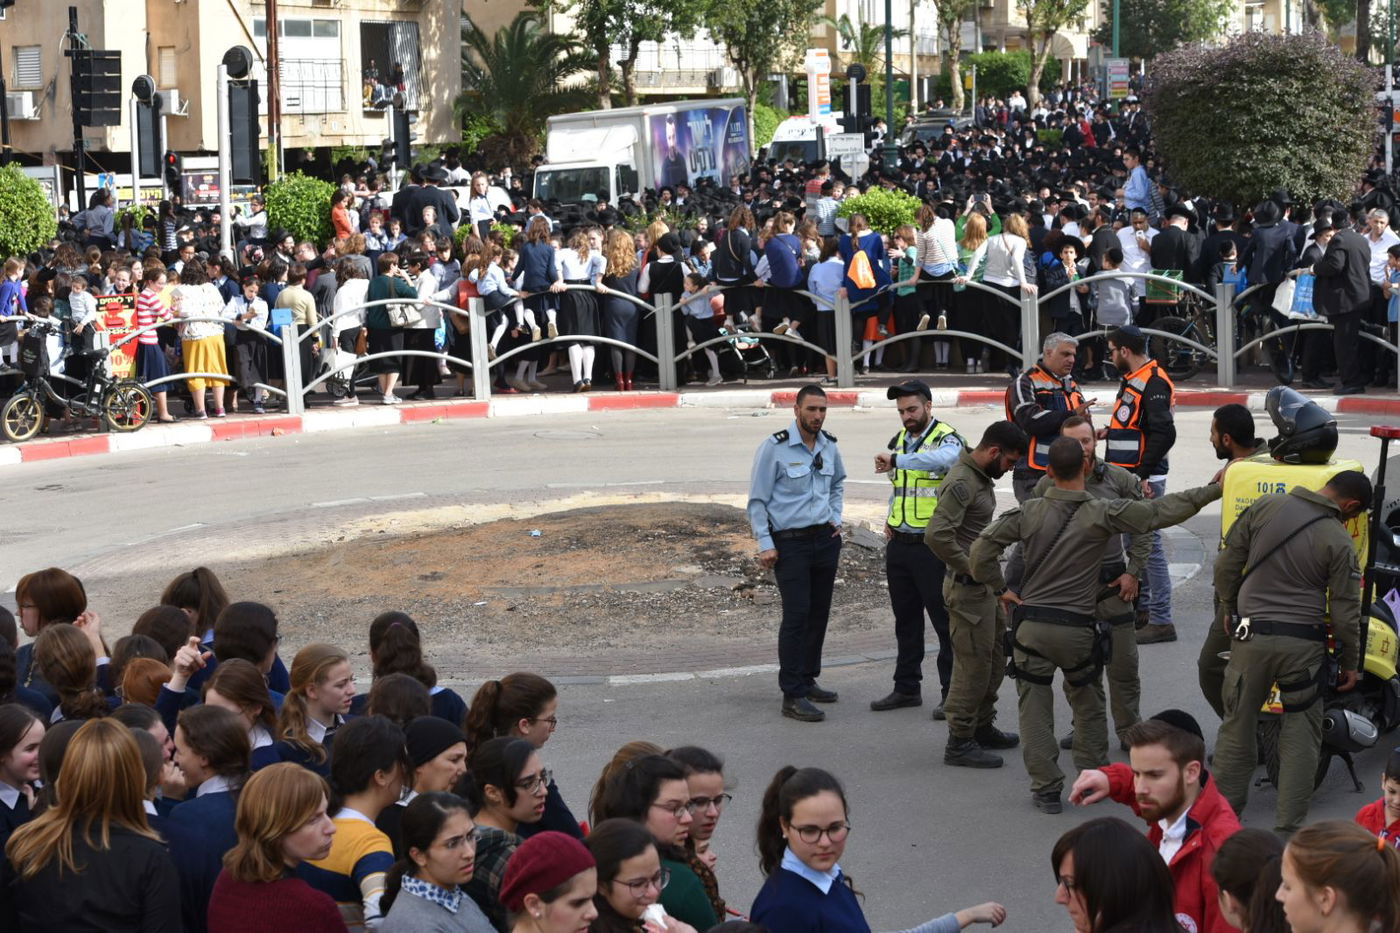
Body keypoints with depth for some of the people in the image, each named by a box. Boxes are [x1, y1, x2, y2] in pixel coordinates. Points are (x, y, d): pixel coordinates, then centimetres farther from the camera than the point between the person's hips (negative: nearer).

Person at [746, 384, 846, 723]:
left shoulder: (829, 447, 7)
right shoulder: (774, 448, -11)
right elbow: (757, 500, -8)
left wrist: (836, 517, 15)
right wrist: (765, 544, -12)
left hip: (825, 539, 6)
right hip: (790, 542, -6)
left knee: (819, 614, 10)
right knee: (796, 615, -11)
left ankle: (807, 680, 24)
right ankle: (793, 695, -10)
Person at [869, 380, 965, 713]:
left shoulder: (947, 439, -11)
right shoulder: (899, 440, 13)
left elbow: (942, 459, -37)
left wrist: (896, 460, -40)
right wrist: (890, 520, 13)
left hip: (932, 545, -7)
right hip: (899, 544, 7)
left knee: (944, 620, -2)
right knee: (906, 619, 15)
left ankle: (953, 693, 4)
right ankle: (906, 688, 24)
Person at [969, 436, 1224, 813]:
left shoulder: (1029, 511, -2)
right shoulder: (1102, 513, -6)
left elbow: (982, 549, -6)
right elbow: (1161, 512, -4)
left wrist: (999, 588, 8)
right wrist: (1212, 490, 4)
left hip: (1032, 626, 0)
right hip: (1078, 628, 0)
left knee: (1035, 708, 8)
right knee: (1088, 704, 21)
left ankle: (1046, 789, 8)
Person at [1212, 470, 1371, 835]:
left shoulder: (1264, 507, -1)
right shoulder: (1339, 541, -9)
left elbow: (1227, 564, 5)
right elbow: (1345, 611, -6)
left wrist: (1229, 610, 20)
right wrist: (1351, 663, 7)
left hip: (1251, 636, 3)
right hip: (1303, 645, -2)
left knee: (1237, 726, 14)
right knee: (1301, 737, 8)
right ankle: (1289, 826, 8)